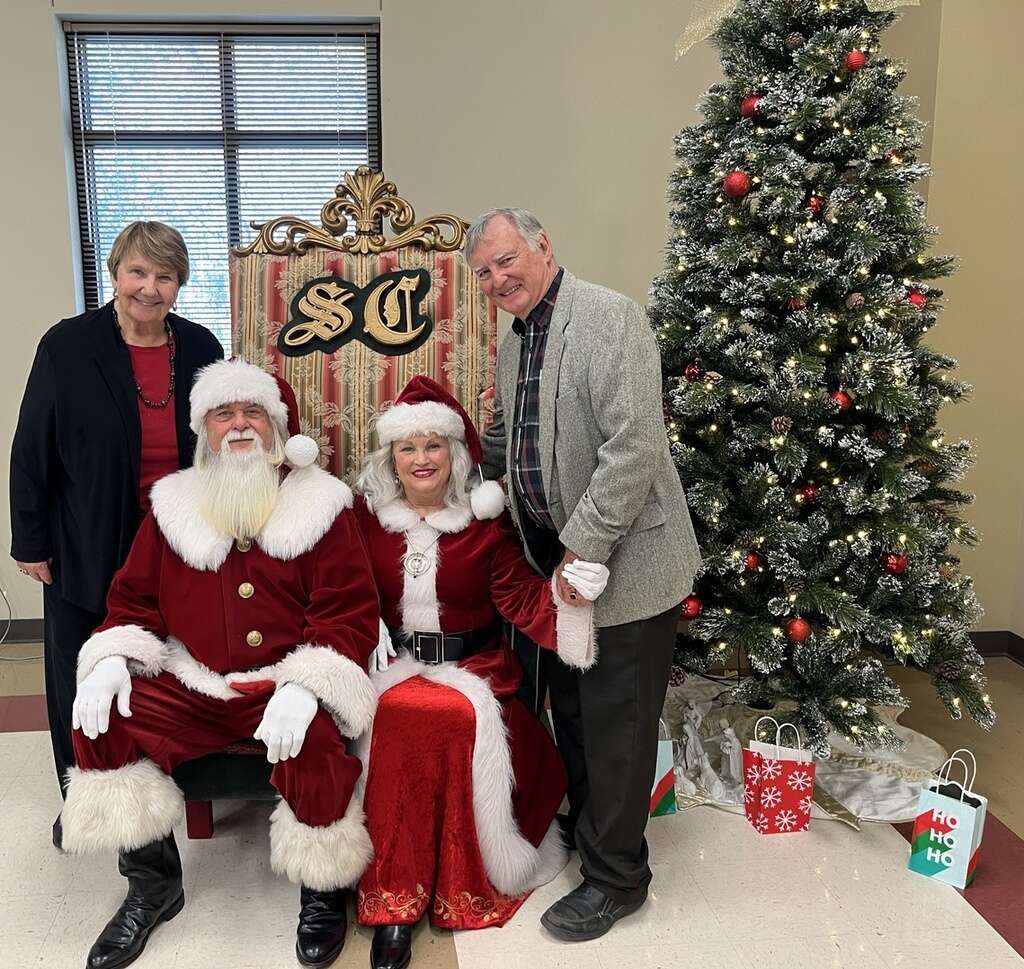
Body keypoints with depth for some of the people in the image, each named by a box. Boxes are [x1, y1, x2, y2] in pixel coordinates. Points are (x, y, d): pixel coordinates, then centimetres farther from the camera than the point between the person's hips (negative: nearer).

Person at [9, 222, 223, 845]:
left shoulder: (200, 348, -2)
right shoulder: (68, 346, -10)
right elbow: (32, 451, -6)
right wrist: (31, 541, -5)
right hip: (86, 551, -1)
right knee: (79, 679, 13)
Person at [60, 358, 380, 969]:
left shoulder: (321, 506, -1)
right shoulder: (174, 506, 11)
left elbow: (351, 613, -8)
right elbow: (135, 600, 15)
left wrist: (304, 686, -24)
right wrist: (110, 660, -6)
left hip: (288, 686, -4)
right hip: (194, 687, 4)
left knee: (314, 746, -32)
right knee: (102, 716, -15)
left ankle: (325, 892, -1)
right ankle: (152, 883, 6)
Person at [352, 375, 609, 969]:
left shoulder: (486, 516, -1)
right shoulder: (368, 512, 4)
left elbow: (519, 596, -5)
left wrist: (566, 593, -26)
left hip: (472, 665, -1)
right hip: (392, 662, 1)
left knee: (463, 721, -30)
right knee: (390, 723, -29)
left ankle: (464, 885, -6)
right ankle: (393, 898, -17)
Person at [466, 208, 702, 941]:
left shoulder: (609, 317, -16)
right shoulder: (514, 341, 10)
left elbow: (635, 448, -24)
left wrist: (583, 547, -22)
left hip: (623, 558, -8)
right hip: (557, 554, 8)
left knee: (614, 722, 4)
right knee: (571, 710, 21)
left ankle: (614, 877, 23)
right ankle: (585, 827, 43)